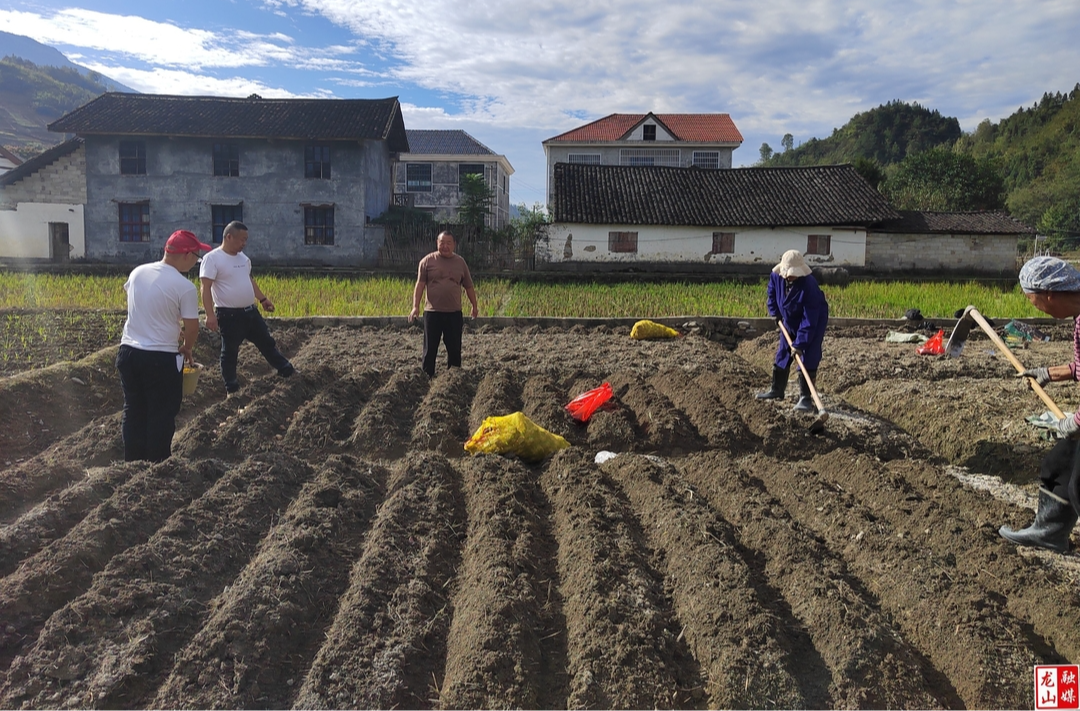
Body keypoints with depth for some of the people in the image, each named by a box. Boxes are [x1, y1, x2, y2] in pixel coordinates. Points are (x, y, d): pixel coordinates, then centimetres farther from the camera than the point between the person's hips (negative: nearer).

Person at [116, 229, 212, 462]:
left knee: (133, 411, 17)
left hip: (128, 351, 6)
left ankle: (132, 465, 27)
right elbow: (192, 327, -9)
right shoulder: (185, 287, -15)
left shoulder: (137, 272, 4)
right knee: (161, 415, 7)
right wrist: (186, 349, 11)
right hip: (162, 358, -6)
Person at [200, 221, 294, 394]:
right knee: (230, 352, 6)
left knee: (267, 342, 17)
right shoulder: (212, 258, -14)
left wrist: (263, 299, 22)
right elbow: (206, 288, -19)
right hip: (229, 315, -7)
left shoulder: (243, 257, 10)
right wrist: (210, 315, -27)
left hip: (251, 311, 7)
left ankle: (286, 370, 31)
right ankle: (232, 388, 18)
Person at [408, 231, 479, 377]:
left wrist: (474, 306, 14)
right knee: (430, 348, 3)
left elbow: (469, 287, 14)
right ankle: (427, 377, 12)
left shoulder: (460, 262, 8)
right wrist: (415, 306, -12)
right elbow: (420, 284, -3)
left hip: (454, 312, 2)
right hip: (432, 312, -2)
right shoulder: (428, 261, 0)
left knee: (454, 348, 7)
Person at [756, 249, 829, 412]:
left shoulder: (809, 286, -35)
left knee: (807, 359, -13)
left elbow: (809, 321, -34)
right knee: (782, 355, 12)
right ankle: (777, 390, 26)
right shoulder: (776, 276, -18)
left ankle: (805, 397, -8)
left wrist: (800, 343, -36)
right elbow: (772, 293, 8)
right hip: (789, 321, 6)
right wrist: (774, 311, -1)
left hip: (815, 321, -6)